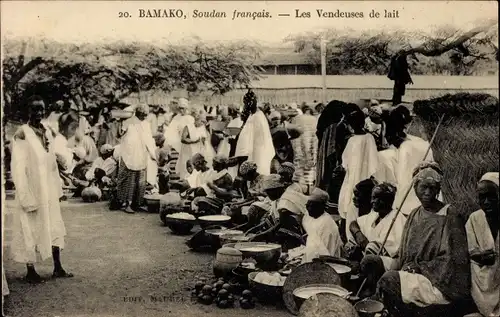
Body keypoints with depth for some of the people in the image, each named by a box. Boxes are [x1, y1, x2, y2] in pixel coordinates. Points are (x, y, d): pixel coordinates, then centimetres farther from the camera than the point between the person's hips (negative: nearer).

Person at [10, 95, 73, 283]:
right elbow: (18, 168, -17)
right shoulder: (22, 134, -15)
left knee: (54, 227, 12)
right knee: (31, 230, 4)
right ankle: (31, 271, 18)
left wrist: (57, 188, 9)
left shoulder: (47, 132, 6)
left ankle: (57, 268, 22)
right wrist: (27, 197, -19)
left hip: (49, 191, 7)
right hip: (32, 191, -7)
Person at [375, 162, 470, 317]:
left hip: (442, 283, -6)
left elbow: (452, 259, -11)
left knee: (389, 282, -22)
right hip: (416, 275, 6)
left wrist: (421, 267, -16)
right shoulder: (415, 215, 12)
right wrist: (393, 270, -5)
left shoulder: (449, 215, -7)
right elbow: (404, 254, 12)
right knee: (386, 278, -19)